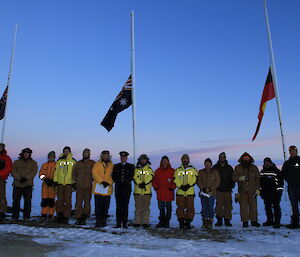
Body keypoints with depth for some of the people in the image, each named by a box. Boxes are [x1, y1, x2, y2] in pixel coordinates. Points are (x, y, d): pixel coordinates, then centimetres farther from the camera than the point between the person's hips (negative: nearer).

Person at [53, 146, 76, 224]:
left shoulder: (73, 161, 7)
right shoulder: (59, 161, 10)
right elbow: (56, 171, 11)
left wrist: (74, 183, 3)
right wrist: (55, 181, 3)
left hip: (69, 183, -1)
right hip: (60, 183, 1)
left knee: (68, 201, 0)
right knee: (60, 200, 2)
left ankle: (66, 217, 6)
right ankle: (60, 214, 13)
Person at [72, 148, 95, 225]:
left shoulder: (92, 163, 4)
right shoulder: (78, 163, 12)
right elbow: (74, 172, 20)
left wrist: (92, 179, -4)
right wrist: (75, 180, 9)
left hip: (88, 186, -2)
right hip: (79, 186, 2)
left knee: (87, 202, -2)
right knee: (78, 202, 3)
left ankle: (84, 217, 3)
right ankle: (79, 218, 10)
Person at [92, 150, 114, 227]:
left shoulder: (112, 166, 11)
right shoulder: (97, 164, 8)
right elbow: (95, 173, -5)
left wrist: (108, 183, -13)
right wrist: (102, 181, -16)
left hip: (107, 189, 1)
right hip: (98, 188, -1)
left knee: (106, 206, 5)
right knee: (98, 206, 1)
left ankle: (103, 221, 15)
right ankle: (98, 221, 9)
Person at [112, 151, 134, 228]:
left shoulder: (131, 166, 11)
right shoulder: (116, 166, 15)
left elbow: (131, 176, 3)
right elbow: (114, 177, 8)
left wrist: (126, 181, -9)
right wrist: (118, 181, -6)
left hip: (127, 188, -1)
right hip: (118, 188, 1)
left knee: (125, 206, -1)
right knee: (118, 206, 1)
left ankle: (124, 223, 3)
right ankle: (118, 223, 4)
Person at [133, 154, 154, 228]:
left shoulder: (149, 169, 9)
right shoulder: (136, 169, 11)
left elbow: (150, 177, -5)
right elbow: (135, 177, -3)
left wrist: (144, 183, -18)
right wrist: (140, 184, -18)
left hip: (147, 191, 0)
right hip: (137, 191, 1)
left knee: (146, 208, 1)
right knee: (138, 208, 5)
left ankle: (145, 222, 8)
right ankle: (137, 222, 12)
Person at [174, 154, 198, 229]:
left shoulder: (193, 169, 8)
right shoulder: (177, 170, 10)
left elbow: (194, 180, 1)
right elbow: (175, 180, 4)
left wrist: (188, 185, -12)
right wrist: (181, 186, -11)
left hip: (190, 192, 0)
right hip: (180, 192, 1)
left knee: (190, 207, 0)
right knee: (180, 208, 2)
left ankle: (188, 223, 11)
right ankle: (181, 223, 12)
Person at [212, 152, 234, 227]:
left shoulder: (229, 168, 13)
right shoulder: (215, 167, 8)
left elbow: (232, 178, 15)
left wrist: (232, 186, 1)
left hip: (228, 190, 2)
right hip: (219, 190, -2)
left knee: (228, 205, 3)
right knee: (219, 206, -5)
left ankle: (227, 220, 14)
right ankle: (219, 220, 4)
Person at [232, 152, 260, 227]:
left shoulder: (254, 168, 8)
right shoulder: (238, 168, 7)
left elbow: (257, 179, 8)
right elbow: (233, 177, 6)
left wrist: (257, 188, 1)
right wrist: (240, 178, -14)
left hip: (252, 190, 0)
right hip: (242, 190, 0)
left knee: (253, 205, 2)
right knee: (243, 206, 1)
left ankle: (254, 221, 13)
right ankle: (245, 221, 9)